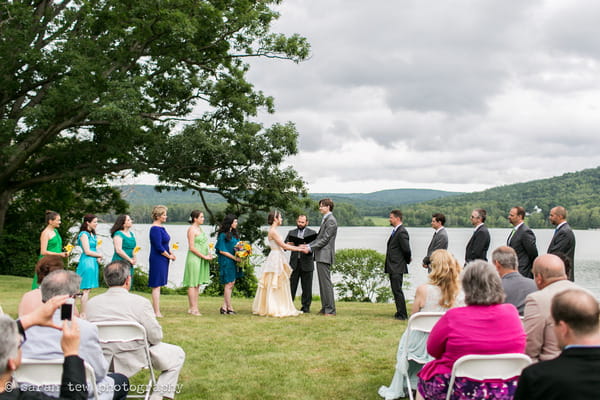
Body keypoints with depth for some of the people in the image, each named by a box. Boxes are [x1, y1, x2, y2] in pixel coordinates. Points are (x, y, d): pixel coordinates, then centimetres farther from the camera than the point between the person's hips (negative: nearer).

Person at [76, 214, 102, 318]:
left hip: (93, 262, 9)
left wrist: (97, 256, 2)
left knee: (89, 289, 10)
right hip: (87, 262, -9)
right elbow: (87, 251, -15)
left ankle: (85, 313, 15)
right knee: (86, 290, -7)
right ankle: (83, 314, -3)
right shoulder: (84, 234, -11)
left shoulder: (92, 234, 15)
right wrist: (99, 255, -2)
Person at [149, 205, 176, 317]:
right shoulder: (155, 229, -16)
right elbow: (158, 247, -21)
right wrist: (169, 256, -11)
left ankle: (156, 310, 20)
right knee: (156, 286, -5)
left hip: (162, 260, 10)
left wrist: (171, 253, 4)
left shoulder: (161, 227, 14)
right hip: (157, 260, -10)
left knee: (158, 286, 13)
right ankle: (157, 312, -2)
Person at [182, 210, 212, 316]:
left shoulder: (199, 229, 16)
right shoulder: (192, 229, -10)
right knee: (192, 284, -5)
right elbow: (192, 248, -15)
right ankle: (193, 308, -3)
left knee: (197, 284, 9)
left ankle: (193, 308, 13)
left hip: (201, 259, 9)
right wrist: (204, 256, -14)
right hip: (194, 258, -9)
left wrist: (208, 255, 6)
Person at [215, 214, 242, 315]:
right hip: (226, 262, -8)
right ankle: (229, 308, 5)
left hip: (234, 262, 8)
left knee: (231, 283, 8)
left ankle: (224, 307, 13)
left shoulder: (234, 234, 12)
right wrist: (235, 258, -16)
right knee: (229, 284, -3)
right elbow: (222, 251, -13)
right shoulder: (223, 235, -11)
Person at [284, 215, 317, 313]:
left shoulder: (312, 233, 6)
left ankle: (306, 307, 10)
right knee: (291, 285, 2)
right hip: (294, 263, 2)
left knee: (306, 287, 3)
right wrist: (288, 244, -14)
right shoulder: (291, 233, 14)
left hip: (306, 264, -2)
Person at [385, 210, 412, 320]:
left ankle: (402, 314, -3)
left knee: (397, 290, -8)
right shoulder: (395, 231, 15)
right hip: (392, 267, 10)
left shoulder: (402, 232, -16)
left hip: (397, 268, -10)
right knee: (395, 290, 14)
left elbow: (406, 249, -20)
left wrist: (408, 260, -5)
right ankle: (400, 313, 21)